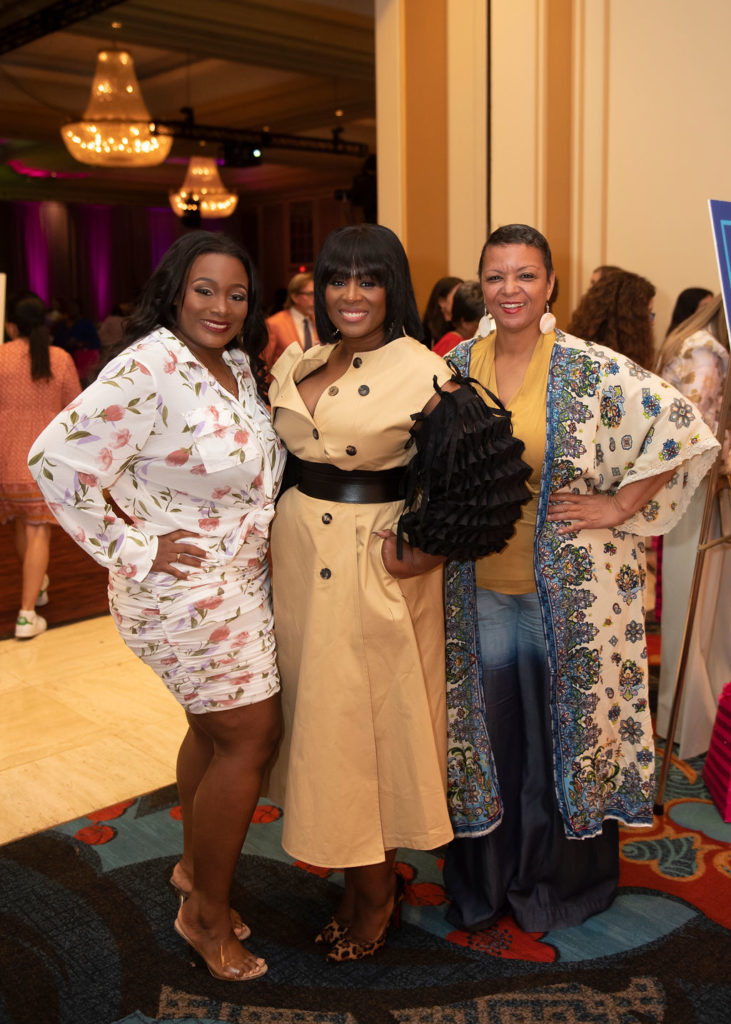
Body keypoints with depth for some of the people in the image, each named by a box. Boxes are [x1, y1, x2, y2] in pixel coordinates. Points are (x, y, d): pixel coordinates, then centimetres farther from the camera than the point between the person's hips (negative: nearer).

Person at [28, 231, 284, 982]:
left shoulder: (238, 366, 6)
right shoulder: (149, 369, -20)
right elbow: (57, 458, -25)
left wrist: (259, 540, 6)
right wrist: (133, 549, -20)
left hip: (237, 580, 8)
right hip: (184, 588, -8)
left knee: (216, 729, 20)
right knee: (250, 737, -2)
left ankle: (194, 870, 42)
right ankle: (206, 914, 19)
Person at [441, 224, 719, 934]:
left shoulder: (591, 370, -10)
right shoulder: (458, 366, 3)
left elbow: (685, 430, -12)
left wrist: (619, 507, -13)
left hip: (567, 585, -3)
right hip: (480, 586, 3)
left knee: (564, 725, 11)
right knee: (485, 731, 14)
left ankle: (562, 881, 35)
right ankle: (484, 881, 36)